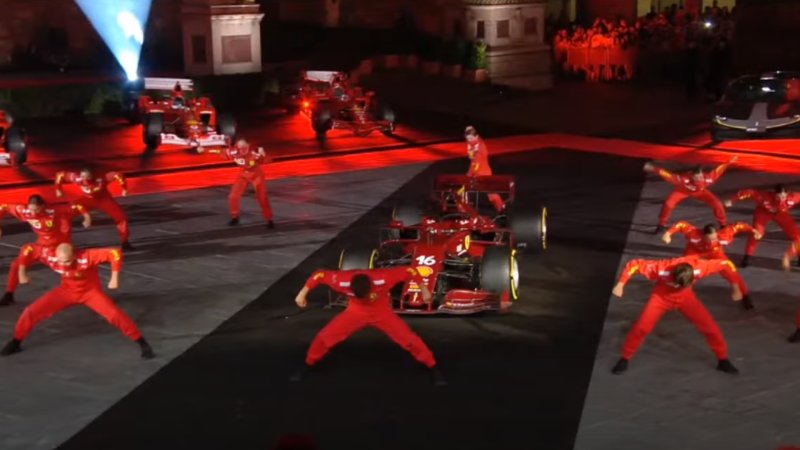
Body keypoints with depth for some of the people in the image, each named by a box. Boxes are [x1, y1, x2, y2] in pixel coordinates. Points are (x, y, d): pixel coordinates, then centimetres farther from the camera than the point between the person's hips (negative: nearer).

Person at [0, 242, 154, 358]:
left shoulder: (86, 257, -39)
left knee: (115, 314, -20)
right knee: (32, 312, -6)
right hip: (67, 291, 3)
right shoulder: (51, 257, -28)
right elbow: (27, 250, -11)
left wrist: (114, 278, -37)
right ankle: (15, 342, 18)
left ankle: (142, 344, -6)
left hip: (91, 291, -3)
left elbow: (115, 253, -39)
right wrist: (22, 272, -8)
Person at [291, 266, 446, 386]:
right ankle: (306, 366, 17)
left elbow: (410, 271, -25)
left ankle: (433, 369, 5)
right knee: (325, 337, -8)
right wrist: (302, 294, -12)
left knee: (409, 338, -13)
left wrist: (424, 291, -15)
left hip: (382, 312, -1)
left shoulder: (383, 278, -38)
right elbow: (320, 275, -18)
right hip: (356, 312, 1)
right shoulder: (343, 281, -34)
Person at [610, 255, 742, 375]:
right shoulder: (661, 268, -39)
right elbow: (633, 264, -29)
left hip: (686, 297, 2)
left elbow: (726, 264, -21)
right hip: (662, 296, -2)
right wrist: (620, 285, -33)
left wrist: (736, 289, -14)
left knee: (710, 326, -4)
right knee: (642, 327, -14)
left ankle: (723, 360, 17)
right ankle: (624, 359, 6)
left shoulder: (699, 267, -36)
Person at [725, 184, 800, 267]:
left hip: (781, 213, 2)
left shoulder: (793, 197, -39)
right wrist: (732, 200, -40)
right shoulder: (764, 196, -43)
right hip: (763, 212, -2)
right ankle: (747, 257, -3)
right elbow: (749, 193, -39)